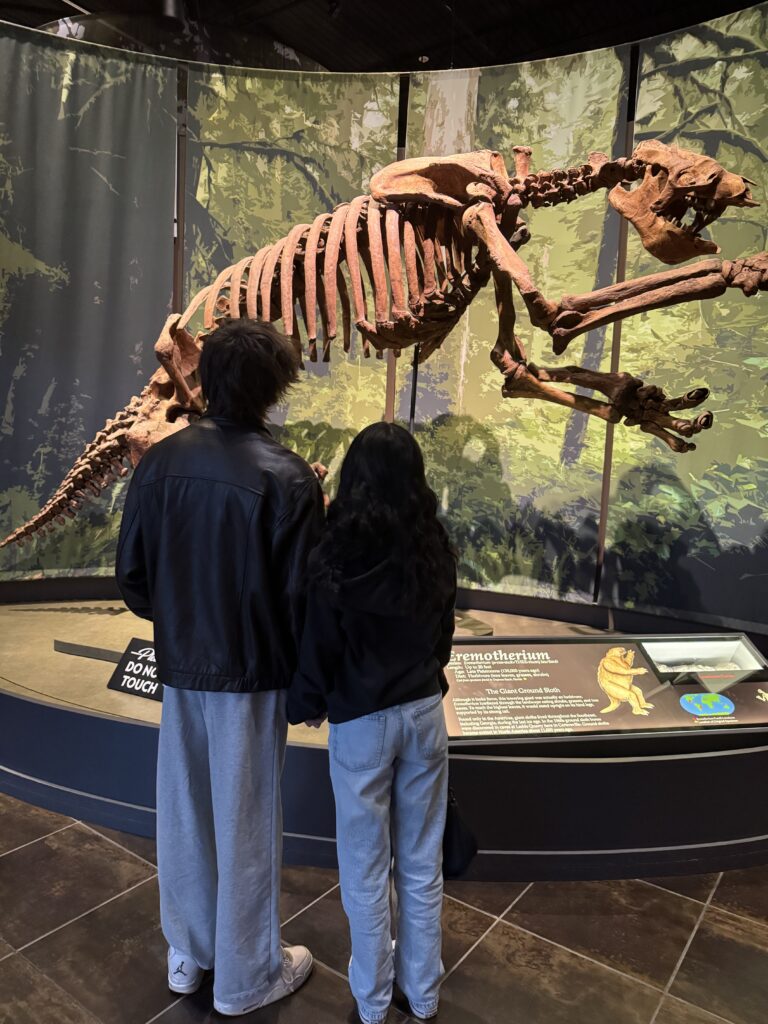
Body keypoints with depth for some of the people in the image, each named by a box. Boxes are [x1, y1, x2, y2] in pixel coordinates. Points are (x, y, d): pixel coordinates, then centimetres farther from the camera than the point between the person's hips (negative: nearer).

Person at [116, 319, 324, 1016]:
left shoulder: (161, 461, -6)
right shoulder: (286, 477, -19)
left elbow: (132, 571, 0)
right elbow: (301, 592, -17)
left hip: (180, 666, 5)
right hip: (251, 672, -4)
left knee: (184, 810, 21)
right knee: (245, 821, 12)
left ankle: (188, 955, 42)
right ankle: (247, 977, 33)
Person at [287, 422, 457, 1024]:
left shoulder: (336, 555, -20)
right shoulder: (435, 550, -6)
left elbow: (318, 644, -12)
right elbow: (443, 634, 7)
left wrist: (309, 703, 6)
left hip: (362, 722, -4)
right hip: (426, 712, 4)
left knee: (366, 871, 15)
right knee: (422, 864, 19)